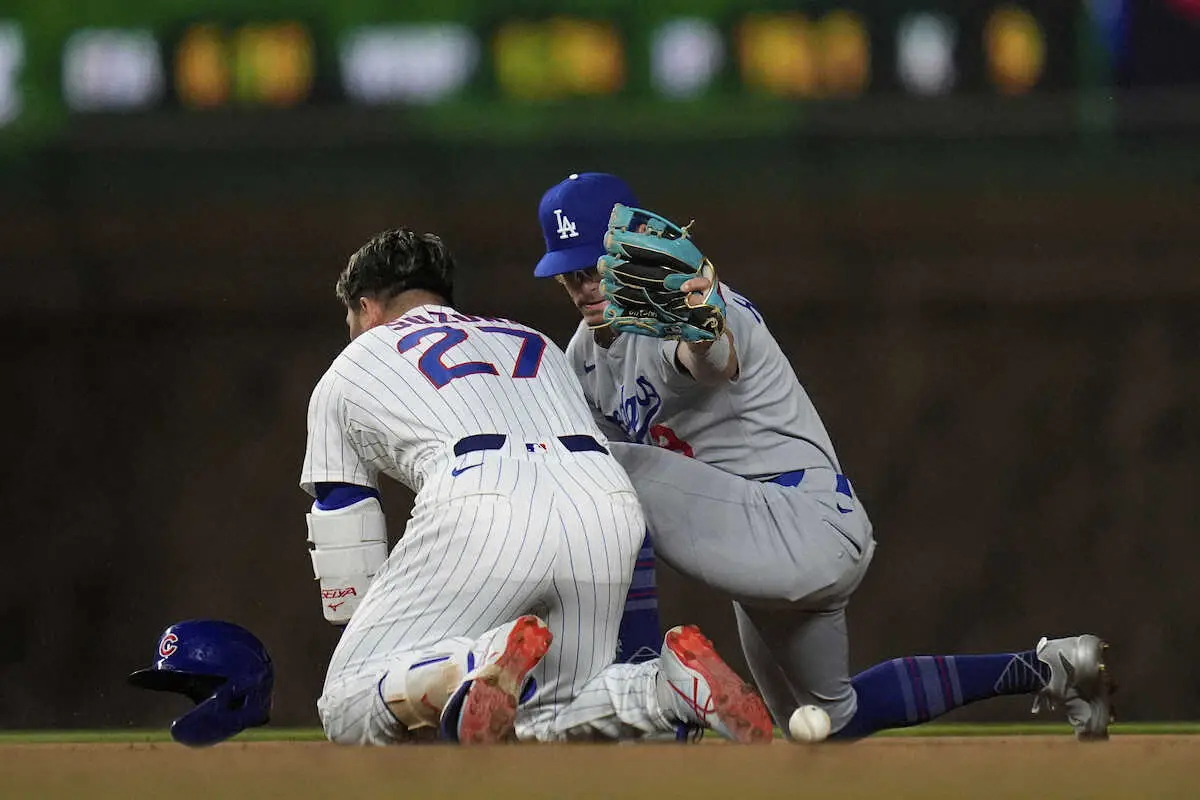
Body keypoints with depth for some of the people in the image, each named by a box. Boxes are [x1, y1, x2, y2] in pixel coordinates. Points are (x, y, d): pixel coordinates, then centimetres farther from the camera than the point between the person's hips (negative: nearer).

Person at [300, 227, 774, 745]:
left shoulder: (346, 373, 29)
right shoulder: (533, 342, 41)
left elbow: (343, 540, 28)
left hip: (482, 515, -5)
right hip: (609, 508, 5)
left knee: (348, 713, 1)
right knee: (546, 718, 19)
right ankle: (679, 682, -12)